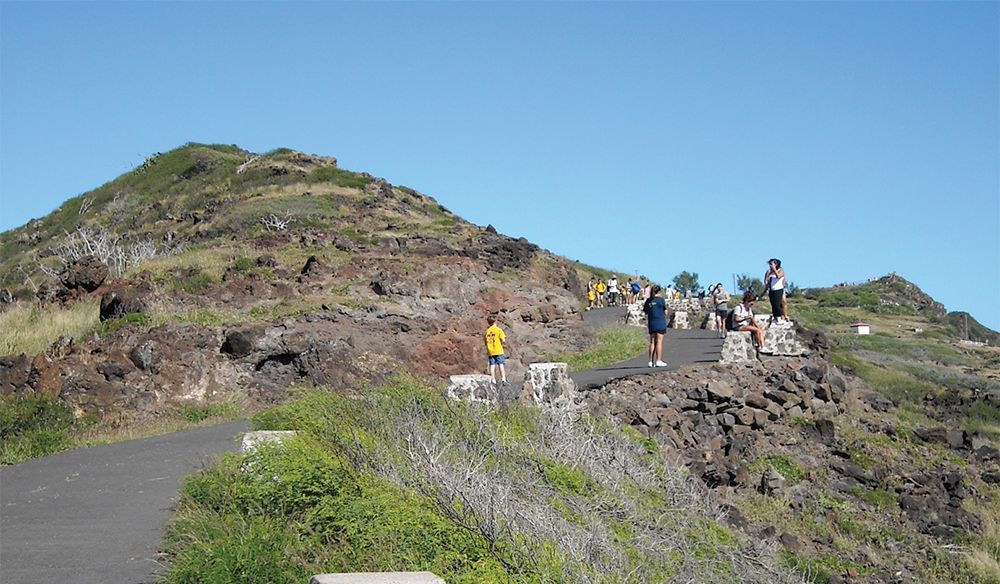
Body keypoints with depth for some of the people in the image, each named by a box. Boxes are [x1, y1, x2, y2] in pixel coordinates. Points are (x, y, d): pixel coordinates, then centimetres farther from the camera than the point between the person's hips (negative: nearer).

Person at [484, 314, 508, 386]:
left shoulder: (487, 331, 7)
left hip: (490, 351, 3)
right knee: (501, 365, -1)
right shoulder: (498, 330, -5)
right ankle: (503, 379, -6)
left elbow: (485, 341, 8)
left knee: (492, 365, 5)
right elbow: (503, 340, -9)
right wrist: (501, 344, 9)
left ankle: (493, 380, 4)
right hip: (498, 350, -3)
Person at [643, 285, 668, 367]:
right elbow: (665, 312, -3)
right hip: (660, 323, -5)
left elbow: (645, 312, 9)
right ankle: (658, 361, -5)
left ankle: (651, 361, 6)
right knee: (659, 341, -3)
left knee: (652, 342, 7)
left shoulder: (648, 301, 6)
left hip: (651, 324, 5)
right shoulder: (660, 300, -7)